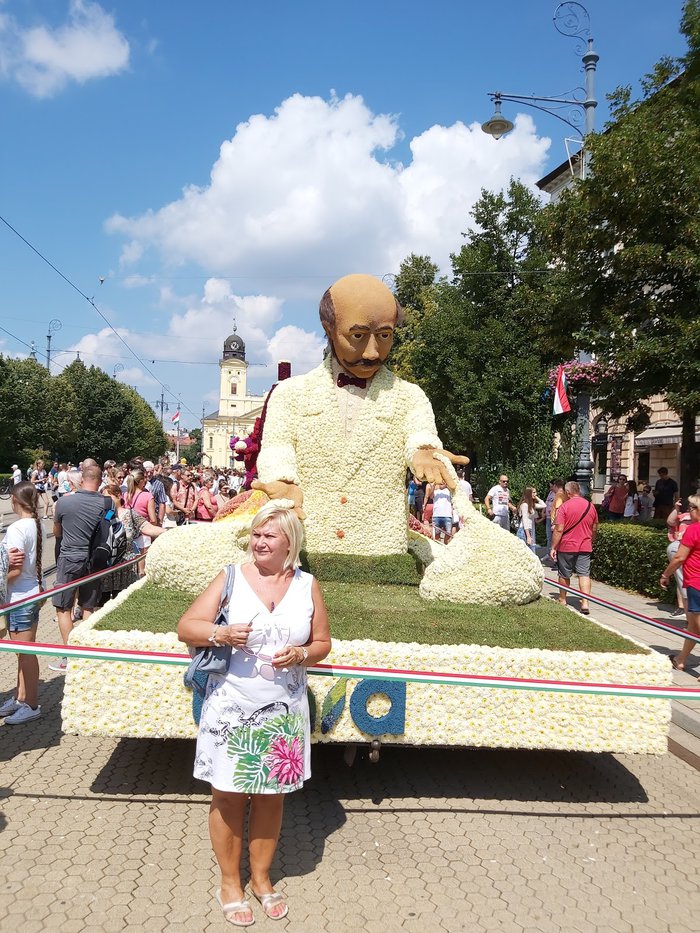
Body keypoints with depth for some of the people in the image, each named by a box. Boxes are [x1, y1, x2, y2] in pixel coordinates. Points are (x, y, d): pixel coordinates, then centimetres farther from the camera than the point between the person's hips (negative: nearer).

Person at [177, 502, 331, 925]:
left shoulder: (307, 585, 1)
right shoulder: (231, 577, -5)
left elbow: (323, 643, 8)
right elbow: (186, 626, -5)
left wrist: (301, 655, -13)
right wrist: (221, 633, -24)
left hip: (283, 712, 2)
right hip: (231, 708, -2)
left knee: (271, 795, 14)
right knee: (229, 796, 8)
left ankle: (262, 877, 35)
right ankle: (230, 882, 29)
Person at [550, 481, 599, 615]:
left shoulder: (564, 506, -11)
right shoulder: (590, 506, 4)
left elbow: (559, 530, -14)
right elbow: (594, 530, 12)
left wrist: (553, 548, -9)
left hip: (566, 546, -3)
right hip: (585, 547, 3)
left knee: (564, 575, 12)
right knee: (584, 574, 1)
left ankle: (562, 600, 26)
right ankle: (585, 603, -10)